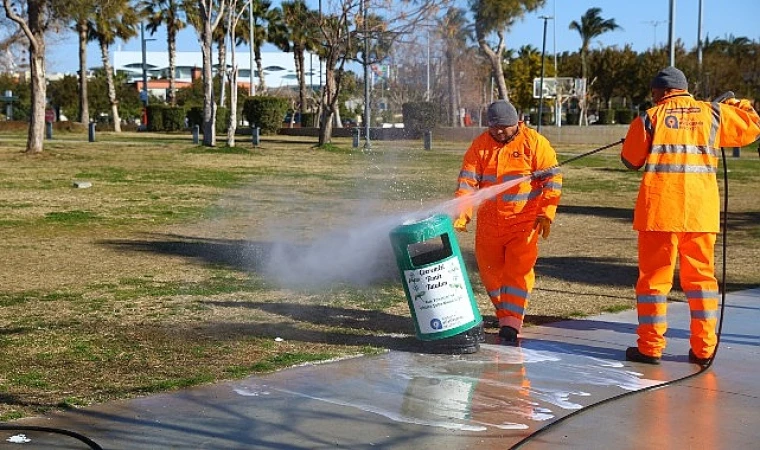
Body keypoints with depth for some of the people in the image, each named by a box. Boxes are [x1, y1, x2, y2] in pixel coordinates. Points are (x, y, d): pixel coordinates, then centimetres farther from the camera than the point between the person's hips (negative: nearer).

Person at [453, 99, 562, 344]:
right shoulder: (480, 146, 3)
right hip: (489, 223, 4)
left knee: (518, 271, -10)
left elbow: (552, 179, -4)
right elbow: (467, 181, -1)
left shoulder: (534, 142, -5)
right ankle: (506, 316, 29)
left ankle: (511, 326, -11)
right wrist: (462, 213, -14)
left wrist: (546, 213, -12)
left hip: (524, 222, -4)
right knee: (490, 271, 10)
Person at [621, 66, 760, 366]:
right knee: (701, 276, 12)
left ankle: (650, 347, 7)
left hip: (660, 210, -2)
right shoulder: (713, 114, 7)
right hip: (701, 211, 3)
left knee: (654, 276, 5)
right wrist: (735, 103, 35)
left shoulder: (650, 118, 1)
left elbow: (630, 161, 8)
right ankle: (703, 349, 14)